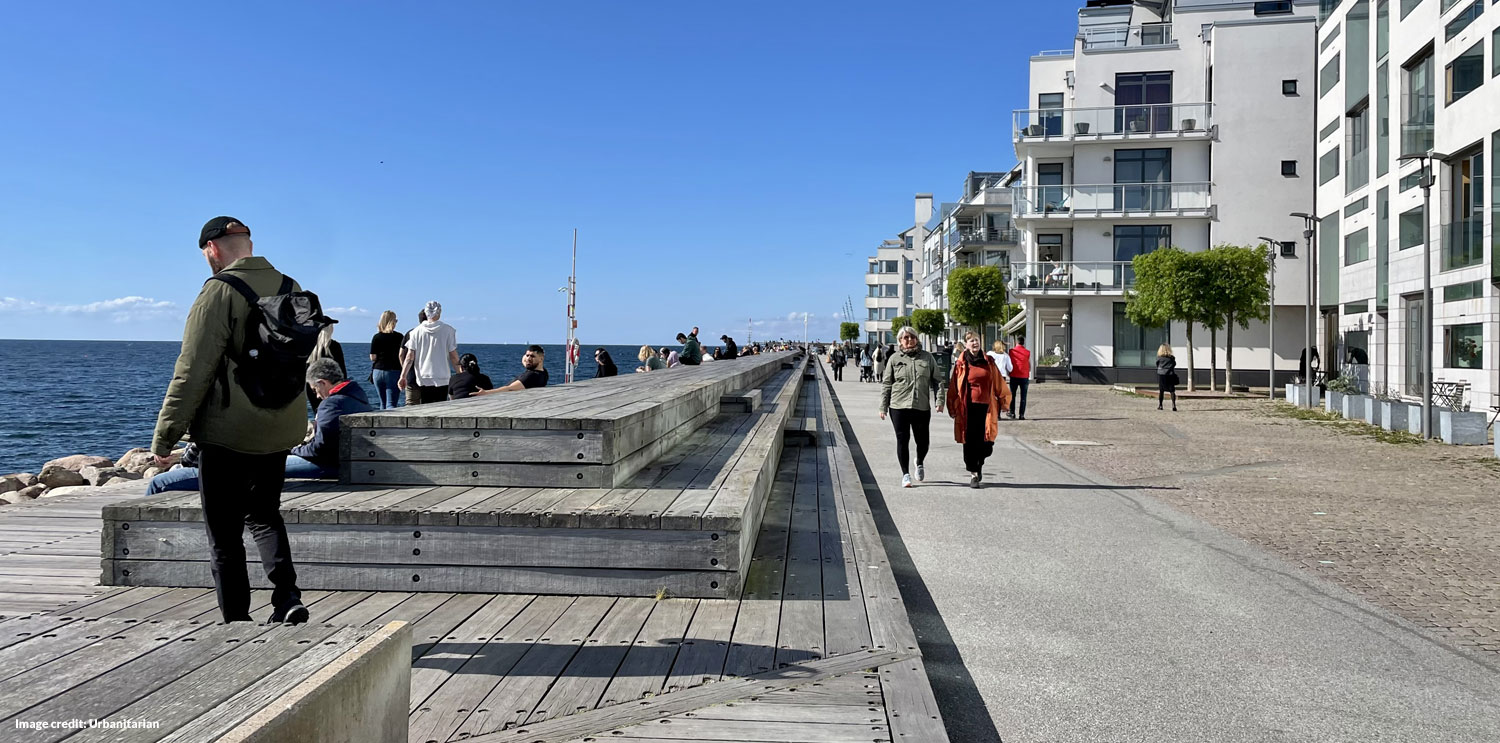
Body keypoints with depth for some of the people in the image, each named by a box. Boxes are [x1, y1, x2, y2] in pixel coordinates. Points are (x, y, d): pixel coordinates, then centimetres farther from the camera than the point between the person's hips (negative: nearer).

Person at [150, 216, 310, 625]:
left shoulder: (220, 291, -13)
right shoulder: (292, 289, 7)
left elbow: (192, 371, -15)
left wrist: (164, 436, -9)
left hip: (227, 434, -6)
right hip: (281, 432, 6)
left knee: (225, 534, 6)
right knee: (264, 514, 21)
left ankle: (236, 621, 12)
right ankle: (287, 596, 4)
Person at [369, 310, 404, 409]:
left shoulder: (376, 337, 2)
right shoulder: (398, 337, -4)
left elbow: (372, 357, 1)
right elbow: (401, 356, -7)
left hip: (378, 371, 3)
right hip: (393, 372, -3)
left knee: (383, 403, 16)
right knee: (391, 404, -8)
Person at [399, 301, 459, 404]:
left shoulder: (417, 331, 2)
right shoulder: (448, 330, -4)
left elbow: (410, 357, 1)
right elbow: (453, 356, -4)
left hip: (423, 378, 2)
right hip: (442, 378, -2)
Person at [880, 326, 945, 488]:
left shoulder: (927, 357, 6)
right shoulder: (895, 359, 4)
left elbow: (937, 380, 8)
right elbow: (886, 384, 6)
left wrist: (939, 400, -3)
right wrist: (883, 407, 3)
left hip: (922, 407, 1)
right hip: (898, 406, -1)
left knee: (922, 441, 6)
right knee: (902, 440, 1)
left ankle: (920, 463, 38)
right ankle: (905, 474, 12)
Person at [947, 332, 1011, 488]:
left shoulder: (988, 362, 9)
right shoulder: (961, 364, 3)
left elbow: (999, 385, 15)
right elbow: (953, 388, 5)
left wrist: (1002, 402, 12)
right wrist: (953, 409, 3)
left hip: (986, 407, 2)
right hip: (967, 408, -2)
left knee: (986, 443, 0)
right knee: (970, 442, -1)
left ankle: (979, 463, 31)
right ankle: (973, 474, 12)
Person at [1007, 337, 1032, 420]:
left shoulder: (1011, 351, -3)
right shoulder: (1028, 352, -2)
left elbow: (1009, 364, 1)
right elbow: (1029, 365, 3)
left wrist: (1009, 373, 15)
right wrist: (1029, 377, 14)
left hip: (1014, 376, 0)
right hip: (1024, 377, 0)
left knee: (1012, 395, 14)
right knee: (1023, 397, 3)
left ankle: (1012, 413, 14)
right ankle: (1022, 415, 0)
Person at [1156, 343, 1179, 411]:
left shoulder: (1159, 358, -4)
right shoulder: (1172, 358, -3)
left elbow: (1157, 365, 4)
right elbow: (1174, 365, 6)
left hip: (1161, 375, 0)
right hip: (1170, 375, 0)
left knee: (1160, 390, 9)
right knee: (1172, 391, 3)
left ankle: (1160, 405, 11)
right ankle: (1173, 405, -6)